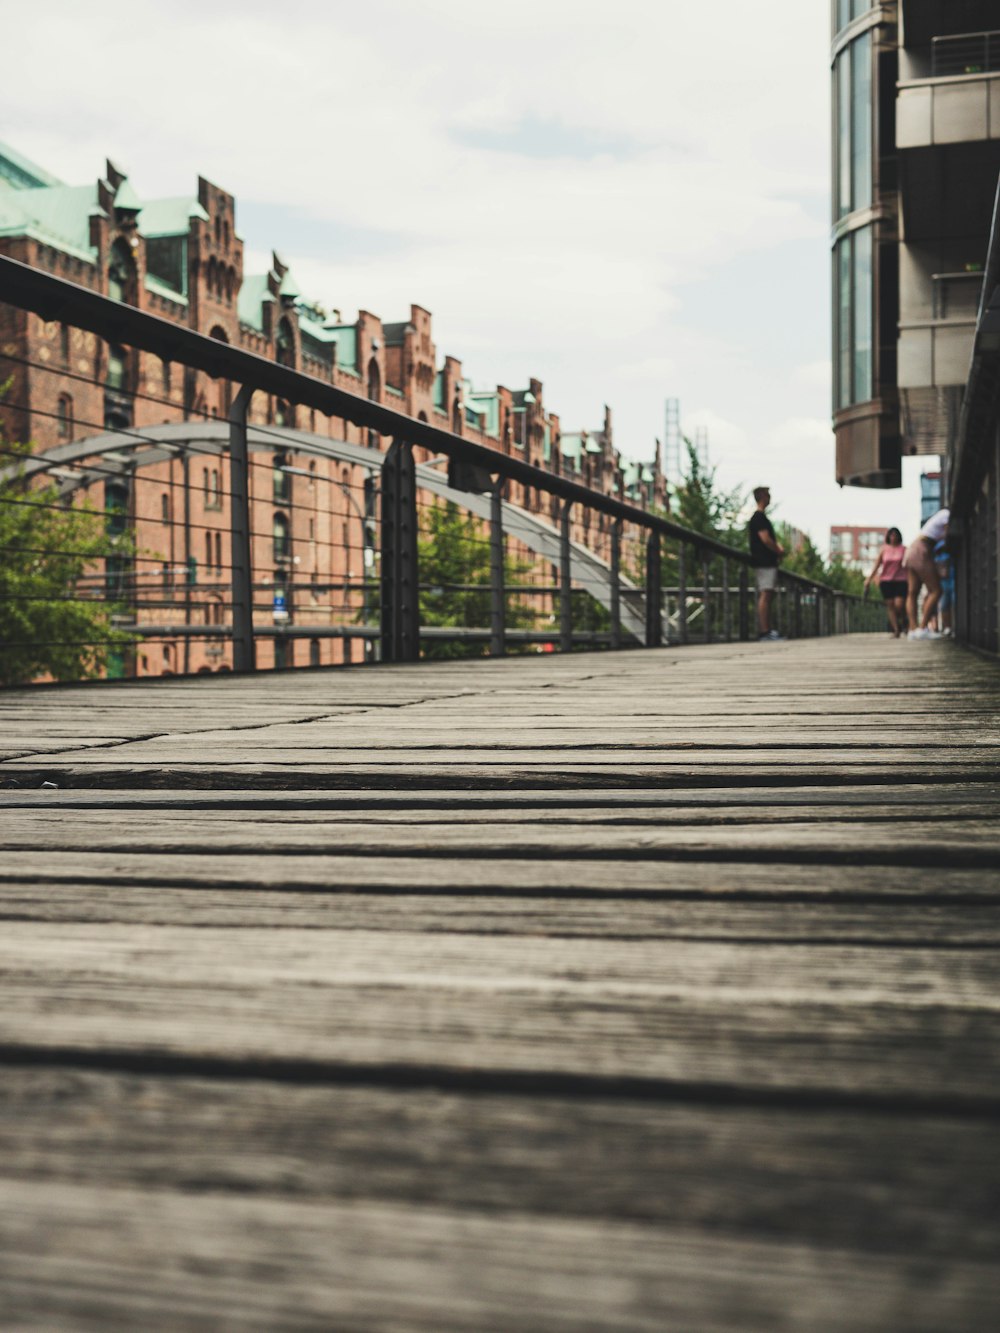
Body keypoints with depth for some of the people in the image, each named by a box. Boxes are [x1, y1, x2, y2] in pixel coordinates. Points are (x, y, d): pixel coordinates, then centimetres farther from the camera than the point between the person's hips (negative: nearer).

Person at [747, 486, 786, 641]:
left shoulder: (760, 517, 20)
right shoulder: (759, 517, -12)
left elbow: (771, 538, 27)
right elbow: (766, 539, -20)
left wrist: (778, 546, 7)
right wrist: (779, 551, -6)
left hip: (768, 562, 11)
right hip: (765, 562, -11)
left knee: (768, 596, 11)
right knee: (765, 595, -12)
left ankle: (769, 630, 14)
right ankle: (764, 632, -15)